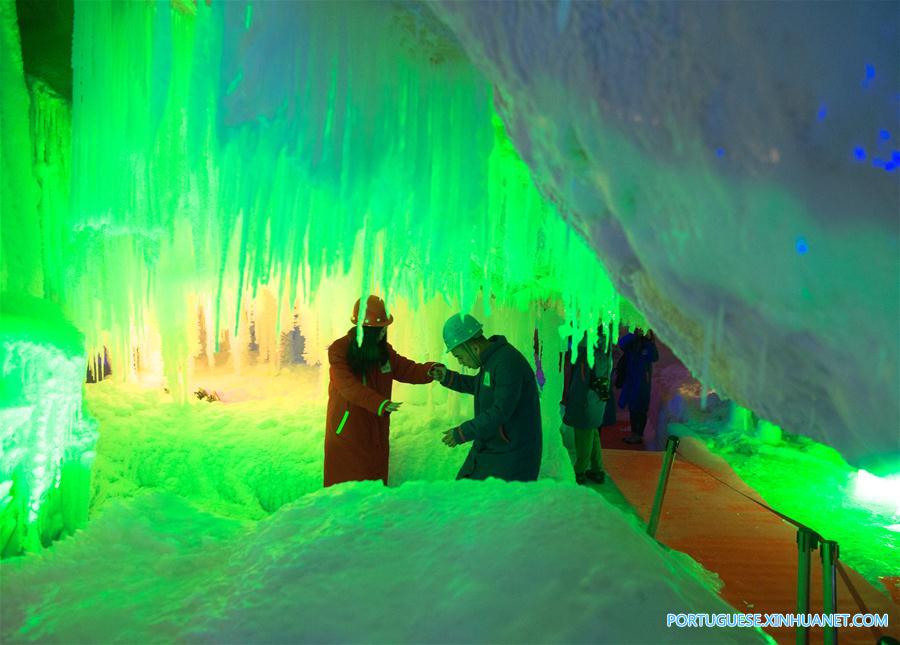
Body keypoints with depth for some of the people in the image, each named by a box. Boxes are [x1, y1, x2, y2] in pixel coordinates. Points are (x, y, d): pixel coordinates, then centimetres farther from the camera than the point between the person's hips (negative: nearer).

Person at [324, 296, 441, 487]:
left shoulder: (383, 350, 4)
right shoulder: (339, 350, -15)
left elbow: (407, 370, 6)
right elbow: (349, 387, -25)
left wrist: (431, 370, -15)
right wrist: (381, 404, -38)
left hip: (376, 429, 6)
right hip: (347, 430, -6)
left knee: (376, 477, 15)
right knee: (345, 485, 1)